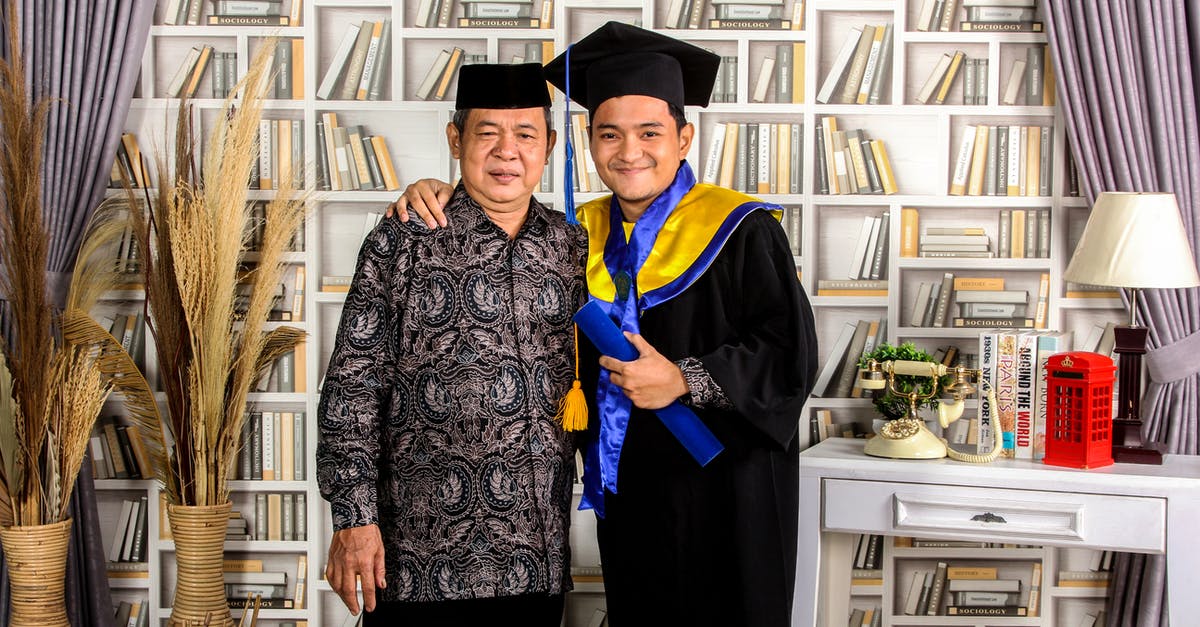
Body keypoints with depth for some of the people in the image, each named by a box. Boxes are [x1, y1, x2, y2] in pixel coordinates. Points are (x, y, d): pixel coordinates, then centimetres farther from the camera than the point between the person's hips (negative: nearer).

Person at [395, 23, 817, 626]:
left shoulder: (737, 230, -10)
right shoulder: (583, 233, 7)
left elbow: (789, 355, -13)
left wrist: (686, 381, -22)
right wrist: (438, 200, -2)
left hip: (719, 495, -5)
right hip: (626, 494, 5)